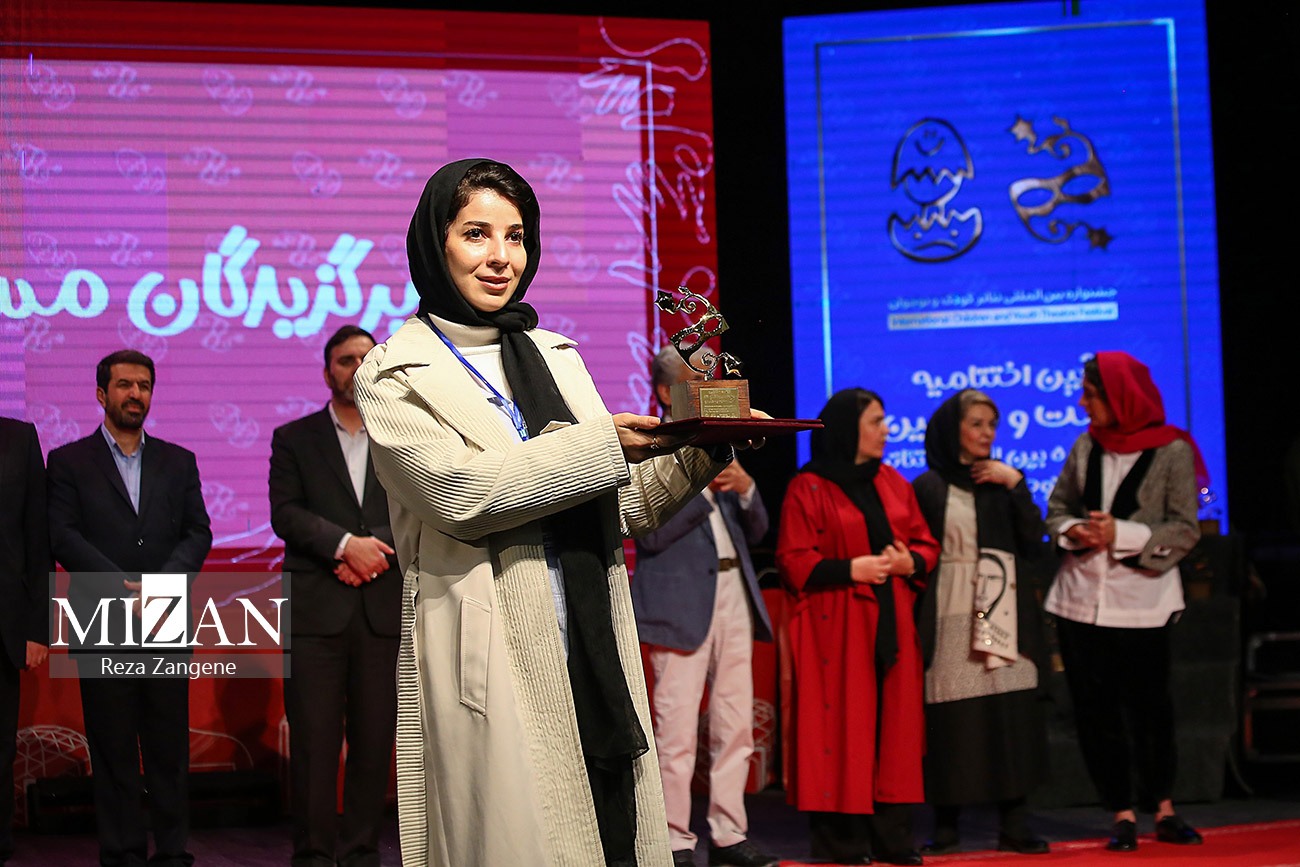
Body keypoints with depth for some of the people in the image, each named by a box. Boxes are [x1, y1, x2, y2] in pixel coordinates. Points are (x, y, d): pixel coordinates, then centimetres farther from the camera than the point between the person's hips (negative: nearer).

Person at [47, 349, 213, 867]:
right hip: (103, 625, -2)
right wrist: (123, 588, -13)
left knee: (169, 743, 1)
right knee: (112, 747, 0)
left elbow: (198, 533, 8)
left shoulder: (178, 462, 15)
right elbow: (64, 538, -3)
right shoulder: (69, 462, 7)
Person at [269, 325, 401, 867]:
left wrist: (374, 554, -8)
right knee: (314, 737, -5)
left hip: (383, 610, 1)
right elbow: (285, 514, 0)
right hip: (316, 610, -1)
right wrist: (345, 544, -13)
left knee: (374, 737, 0)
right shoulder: (294, 439, 12)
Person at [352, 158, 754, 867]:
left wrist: (699, 454, 3)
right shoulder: (395, 375, 1)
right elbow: (461, 490, -15)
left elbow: (615, 511, 18)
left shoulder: (554, 355, 19)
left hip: (597, 663, 5)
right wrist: (603, 444, -14)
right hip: (493, 668, -5)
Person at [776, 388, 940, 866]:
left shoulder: (893, 483, 14)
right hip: (835, 627, -5)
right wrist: (850, 569, -17)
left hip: (889, 624, 5)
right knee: (841, 728, -5)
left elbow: (926, 543, 16)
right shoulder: (808, 489, -3)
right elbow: (794, 561, -7)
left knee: (893, 725, 2)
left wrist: (910, 562, -5)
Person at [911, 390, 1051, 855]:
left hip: (1003, 615, 3)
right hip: (952, 616, -3)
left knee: (1011, 716, -1)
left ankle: (1013, 824, 4)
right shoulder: (928, 488, 4)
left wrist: (1016, 485, -3)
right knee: (951, 719, -5)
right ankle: (946, 825, 4)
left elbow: (1034, 541, 4)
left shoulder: (1002, 482, 14)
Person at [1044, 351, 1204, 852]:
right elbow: (1056, 508, 13)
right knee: (1095, 711, 4)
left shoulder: (1172, 451, -6)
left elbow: (1185, 530, -8)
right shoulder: (1087, 446, 7)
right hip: (1081, 599, 4)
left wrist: (1122, 535, -17)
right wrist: (1073, 531, -8)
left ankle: (1163, 810, 20)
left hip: (1141, 601, -4)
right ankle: (1122, 815, 13)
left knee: (1150, 707, 4)